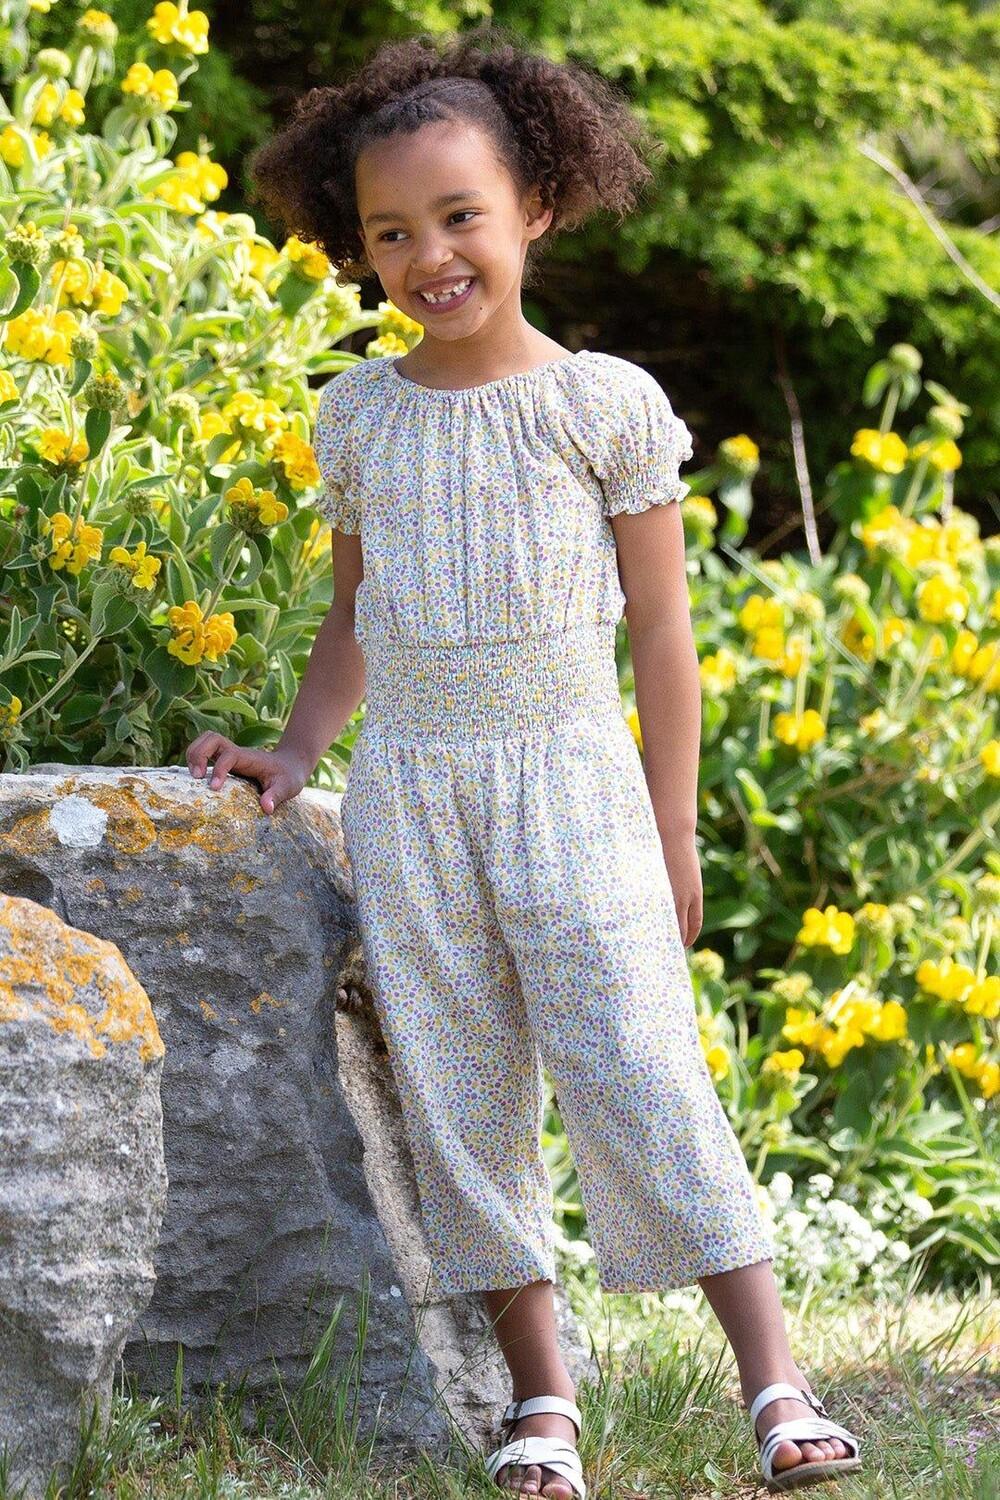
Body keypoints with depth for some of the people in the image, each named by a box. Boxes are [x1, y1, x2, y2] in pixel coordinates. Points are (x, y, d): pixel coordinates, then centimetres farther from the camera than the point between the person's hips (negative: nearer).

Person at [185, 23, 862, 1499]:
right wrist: (297, 748, 7)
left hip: (569, 778, -4)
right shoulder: (359, 415, 8)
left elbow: (660, 628, 1)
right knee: (459, 1098, 2)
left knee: (639, 1070, -12)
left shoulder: (607, 403, -2)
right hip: (407, 792, 4)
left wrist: (673, 837, -1)